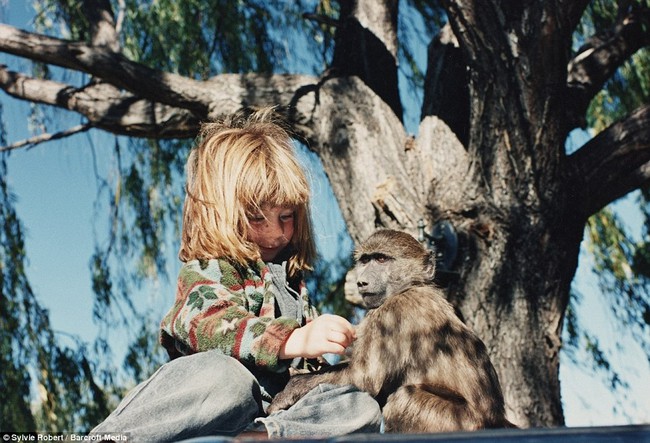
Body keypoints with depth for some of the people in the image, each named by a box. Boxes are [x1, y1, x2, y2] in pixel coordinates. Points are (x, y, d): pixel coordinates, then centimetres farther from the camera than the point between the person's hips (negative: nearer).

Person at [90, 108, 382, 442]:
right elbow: (211, 325, -25)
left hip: (272, 411, 6)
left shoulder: (290, 275, 24)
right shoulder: (207, 270, 0)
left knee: (363, 410, -19)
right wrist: (294, 340, -40)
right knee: (224, 375, -40)